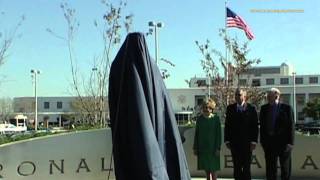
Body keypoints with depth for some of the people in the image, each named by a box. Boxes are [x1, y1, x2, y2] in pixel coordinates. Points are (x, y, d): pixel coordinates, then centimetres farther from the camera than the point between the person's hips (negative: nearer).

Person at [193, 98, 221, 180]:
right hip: (202, 147, 3)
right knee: (206, 169, 10)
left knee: (213, 170, -1)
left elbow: (218, 134, -3)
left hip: (212, 148, -3)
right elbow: (197, 134, 8)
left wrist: (218, 148, -8)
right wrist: (195, 148, 6)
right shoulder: (200, 119, 5)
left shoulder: (215, 118, -3)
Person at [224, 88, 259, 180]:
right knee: (236, 167, 5)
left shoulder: (251, 109, 1)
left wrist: (254, 141, -8)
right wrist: (227, 140, 1)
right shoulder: (230, 108, 7)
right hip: (234, 143, 2)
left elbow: (255, 126, -1)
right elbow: (227, 125, 6)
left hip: (247, 142, -2)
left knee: (246, 166, 2)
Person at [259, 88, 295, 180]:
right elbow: (262, 126, 8)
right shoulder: (264, 108, 5)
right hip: (269, 141, 3)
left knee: (285, 167, 7)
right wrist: (262, 141, 3)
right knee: (270, 167, 7)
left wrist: (290, 142, -12)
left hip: (284, 141, -3)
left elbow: (291, 125, -6)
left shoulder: (286, 108, -5)